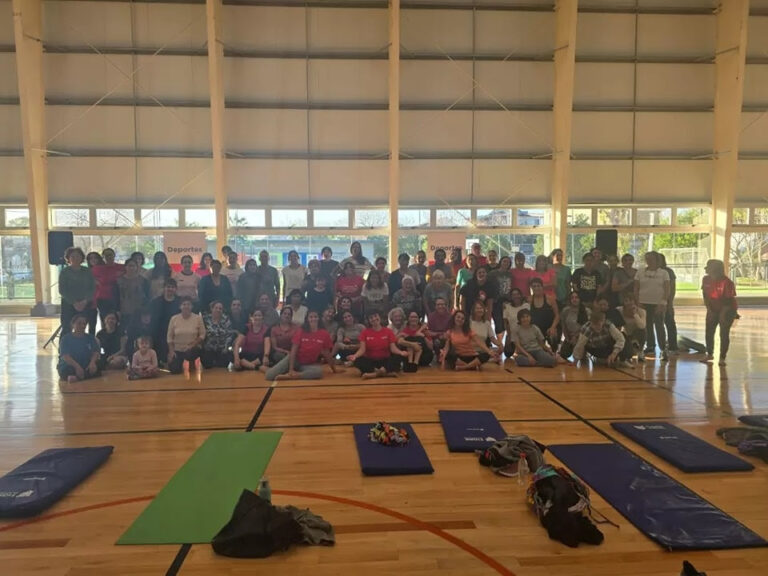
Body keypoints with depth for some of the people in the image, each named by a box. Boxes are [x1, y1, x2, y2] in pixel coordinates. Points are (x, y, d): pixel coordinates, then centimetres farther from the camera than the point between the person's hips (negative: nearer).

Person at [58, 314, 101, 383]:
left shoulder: (90, 338, 12)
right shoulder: (66, 338, 2)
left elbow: (96, 352, -3)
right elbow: (65, 356, -13)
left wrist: (92, 362, -26)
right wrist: (77, 366, -30)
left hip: (86, 368, 3)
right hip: (69, 368, -3)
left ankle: (76, 377, -37)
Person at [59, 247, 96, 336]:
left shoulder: (87, 271, 8)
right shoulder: (65, 272, 2)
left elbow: (93, 288, 4)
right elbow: (62, 290, -4)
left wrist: (85, 301, -11)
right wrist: (74, 302, -14)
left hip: (85, 305, 2)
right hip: (68, 304, -2)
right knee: (66, 329, -5)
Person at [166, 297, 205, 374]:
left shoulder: (198, 318, -8)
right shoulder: (174, 319, -5)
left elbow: (202, 334, -5)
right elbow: (169, 336, 1)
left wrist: (194, 344, -19)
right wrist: (171, 351, -7)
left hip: (193, 349, -1)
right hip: (177, 349, 1)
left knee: (189, 354, -35)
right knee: (174, 370, -10)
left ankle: (191, 364, 4)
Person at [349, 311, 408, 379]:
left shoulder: (388, 331, 2)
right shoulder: (365, 332, 2)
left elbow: (393, 348, -6)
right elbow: (362, 349, -7)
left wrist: (401, 352, -28)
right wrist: (355, 356, -29)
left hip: (385, 361, 0)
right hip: (370, 361, 0)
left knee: (399, 357, -28)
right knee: (357, 361, -31)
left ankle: (375, 373, -39)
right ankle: (387, 372, -36)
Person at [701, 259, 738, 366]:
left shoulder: (727, 282, -23)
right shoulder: (706, 279, -7)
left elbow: (729, 300, -20)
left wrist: (723, 313, -22)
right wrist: (709, 308, -3)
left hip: (727, 310, -5)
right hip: (713, 309, 5)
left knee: (724, 333, -6)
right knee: (709, 331, 7)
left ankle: (722, 358, 2)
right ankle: (709, 354, 24)